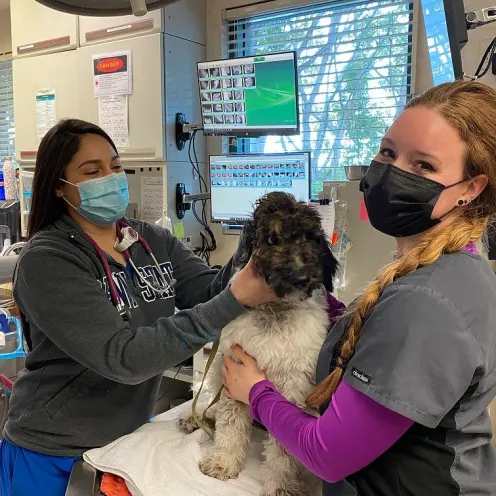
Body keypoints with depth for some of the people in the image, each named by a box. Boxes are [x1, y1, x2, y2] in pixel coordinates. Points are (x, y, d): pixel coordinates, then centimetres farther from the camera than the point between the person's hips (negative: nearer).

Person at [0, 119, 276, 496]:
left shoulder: (153, 241, -2)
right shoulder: (46, 261, -21)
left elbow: (212, 291, -15)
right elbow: (123, 357, -32)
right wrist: (236, 300, -38)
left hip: (133, 433, 5)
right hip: (55, 454, -5)